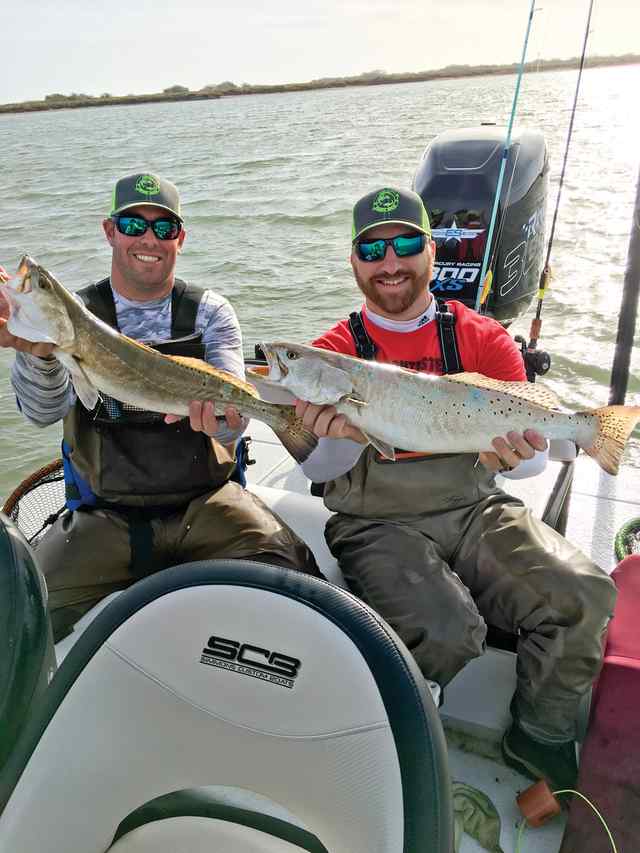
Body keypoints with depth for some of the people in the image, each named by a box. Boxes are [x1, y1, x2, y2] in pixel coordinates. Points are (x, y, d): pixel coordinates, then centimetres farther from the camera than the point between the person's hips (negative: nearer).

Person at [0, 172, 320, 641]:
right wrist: (38, 351, -38)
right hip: (105, 514, 1)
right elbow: (44, 410, -15)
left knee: (289, 569, -25)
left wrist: (219, 416, -36)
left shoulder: (209, 311, 3)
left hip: (206, 502, 0)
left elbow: (232, 415, -10)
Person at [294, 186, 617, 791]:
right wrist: (342, 437, -32)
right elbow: (317, 469, -9)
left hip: (473, 509, 3)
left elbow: (531, 442, -2)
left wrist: (514, 456, -26)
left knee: (584, 597, -18)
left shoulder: (483, 339, 5)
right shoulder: (334, 351, 1)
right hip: (378, 525, -2)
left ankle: (539, 737, 11)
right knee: (447, 632, -27)